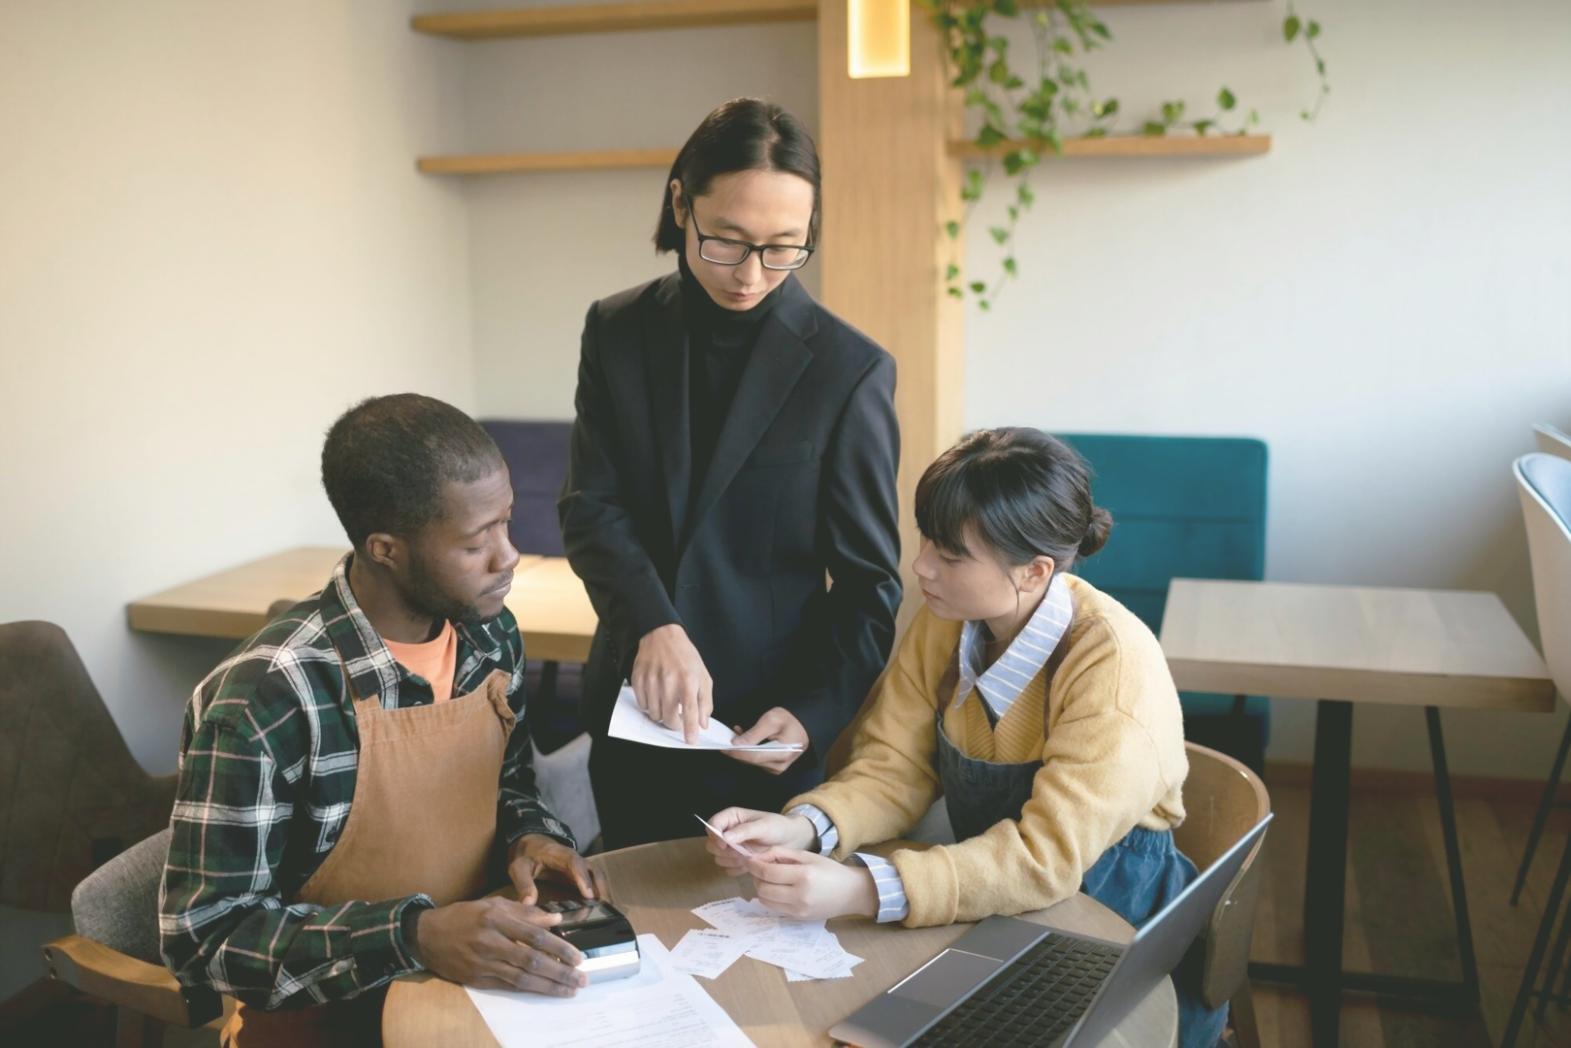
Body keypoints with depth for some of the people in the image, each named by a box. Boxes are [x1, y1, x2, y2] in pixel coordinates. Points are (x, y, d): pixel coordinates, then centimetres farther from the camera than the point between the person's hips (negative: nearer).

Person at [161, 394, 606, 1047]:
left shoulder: (493, 636, -1)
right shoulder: (263, 700, -21)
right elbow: (203, 935, -16)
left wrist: (528, 835, -6)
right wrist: (414, 936, -27)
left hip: (478, 979, 6)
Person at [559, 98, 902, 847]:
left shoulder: (852, 371, -9)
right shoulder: (617, 332, 0)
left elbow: (868, 582, -6)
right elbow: (590, 506, -6)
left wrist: (815, 716, -18)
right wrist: (653, 627, -23)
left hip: (769, 735, -3)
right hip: (634, 713, 3)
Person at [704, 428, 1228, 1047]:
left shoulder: (1113, 666, -24)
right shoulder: (944, 622, -5)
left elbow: (1047, 856, -28)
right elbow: (894, 769, -3)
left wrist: (861, 890, -37)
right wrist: (802, 827, -23)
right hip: (992, 920, 5)